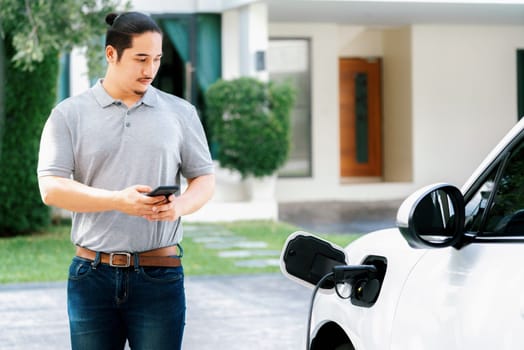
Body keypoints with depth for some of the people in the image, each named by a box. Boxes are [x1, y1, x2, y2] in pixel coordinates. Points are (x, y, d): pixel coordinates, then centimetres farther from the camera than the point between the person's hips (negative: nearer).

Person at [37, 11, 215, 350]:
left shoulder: (180, 113, 9)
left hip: (159, 274, 0)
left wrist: (180, 205, -13)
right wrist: (119, 200, -19)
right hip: (92, 273, 0)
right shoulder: (69, 115, 3)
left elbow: (205, 179, 11)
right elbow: (51, 188, -5)